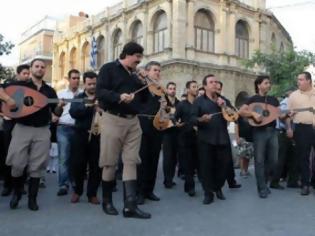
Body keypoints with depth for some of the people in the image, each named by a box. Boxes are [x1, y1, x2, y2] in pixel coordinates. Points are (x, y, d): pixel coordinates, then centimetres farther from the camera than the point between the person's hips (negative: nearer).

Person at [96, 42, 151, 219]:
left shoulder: (135, 75, 18)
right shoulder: (109, 69, -1)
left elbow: (144, 99, 19)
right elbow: (99, 92, -12)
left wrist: (144, 85, 1)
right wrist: (119, 96, -25)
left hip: (133, 121, 6)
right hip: (113, 120, -6)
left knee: (131, 162, 0)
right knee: (110, 162, 1)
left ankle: (130, 206, 1)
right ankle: (107, 201, 19)